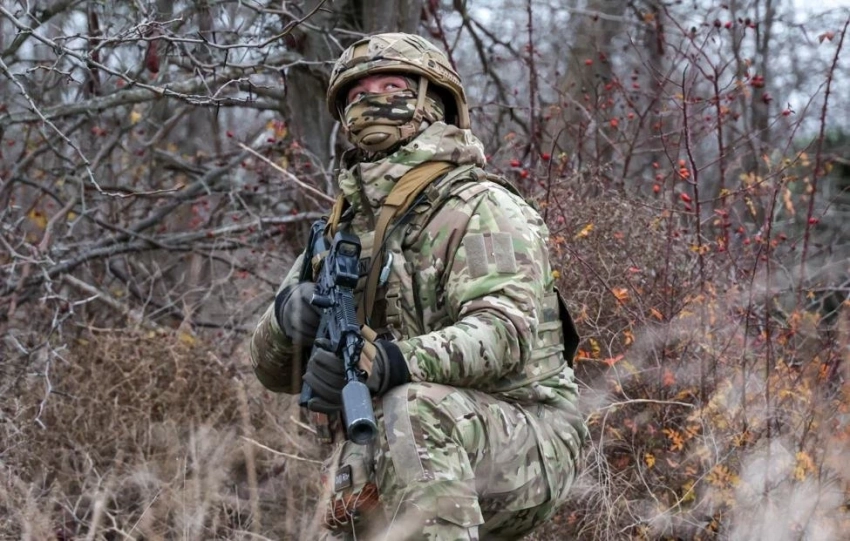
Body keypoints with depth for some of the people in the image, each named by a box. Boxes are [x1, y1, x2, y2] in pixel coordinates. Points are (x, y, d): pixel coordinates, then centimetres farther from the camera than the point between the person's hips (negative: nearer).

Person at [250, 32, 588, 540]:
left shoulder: (479, 209, -5)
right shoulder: (346, 228, 15)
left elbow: (504, 331, -23)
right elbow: (275, 369, 13)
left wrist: (391, 360, -40)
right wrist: (288, 317, -13)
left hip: (529, 444, -7)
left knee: (414, 405, -34)